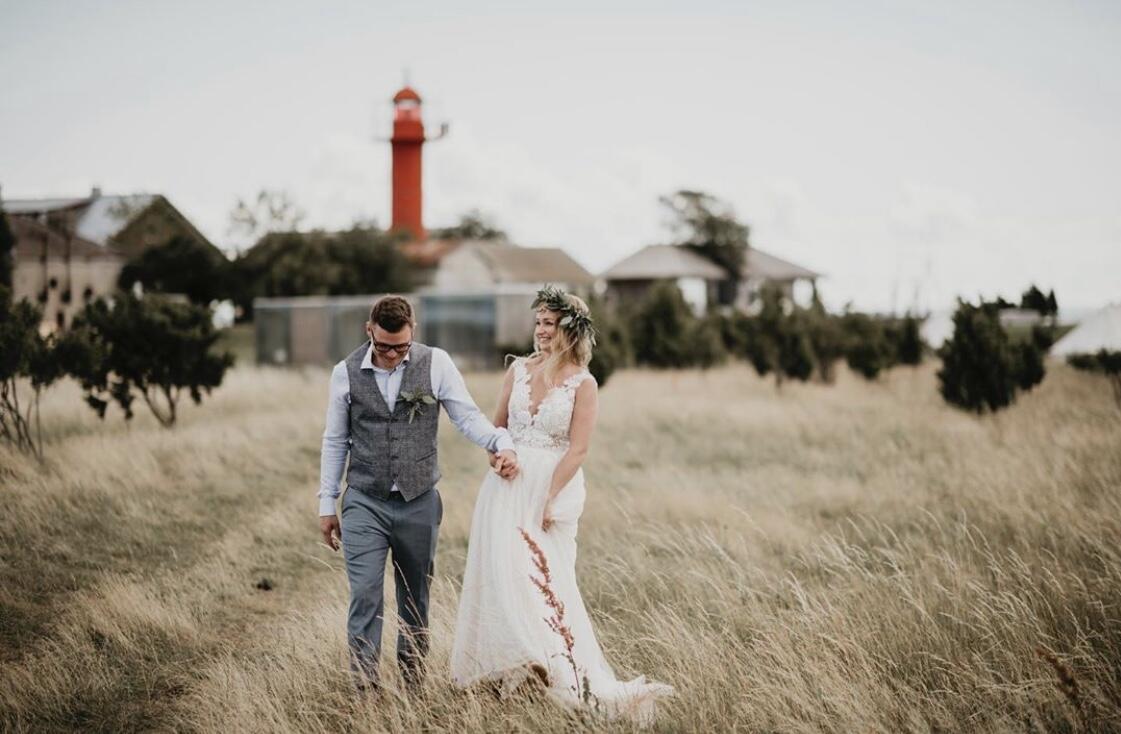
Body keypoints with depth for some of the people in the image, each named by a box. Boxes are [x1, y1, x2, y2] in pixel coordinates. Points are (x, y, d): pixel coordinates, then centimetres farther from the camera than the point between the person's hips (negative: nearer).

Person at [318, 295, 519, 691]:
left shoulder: (435, 364, -4)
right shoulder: (346, 373, -1)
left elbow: (467, 416, -3)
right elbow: (335, 441, 6)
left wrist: (503, 443, -23)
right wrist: (327, 504, 7)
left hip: (419, 504, 1)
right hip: (365, 503, -1)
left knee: (415, 599, 11)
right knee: (365, 595, -9)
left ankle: (413, 681, 23)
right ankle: (365, 688, -6)